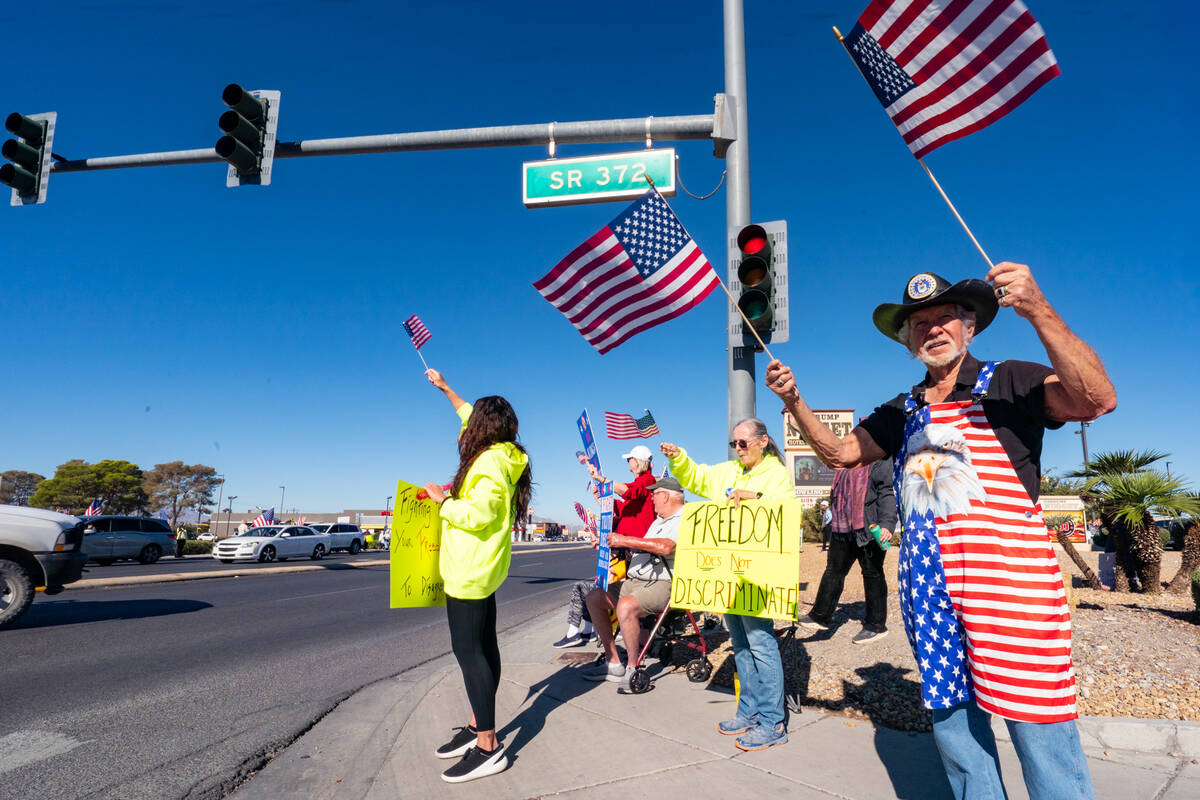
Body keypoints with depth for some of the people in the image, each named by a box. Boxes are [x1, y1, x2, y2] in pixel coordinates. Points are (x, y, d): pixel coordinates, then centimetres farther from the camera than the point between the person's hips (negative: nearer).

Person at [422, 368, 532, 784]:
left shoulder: (489, 461, -17)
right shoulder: (502, 456, 11)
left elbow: (478, 513, -28)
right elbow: (472, 415, 28)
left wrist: (443, 500, -12)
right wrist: (445, 388, 36)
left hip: (469, 572, -10)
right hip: (482, 570, 10)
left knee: (469, 651, -7)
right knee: (482, 648, 15)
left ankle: (488, 748, -3)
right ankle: (478, 726, 27)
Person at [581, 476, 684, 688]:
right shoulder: (659, 520, 25)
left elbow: (665, 547, -28)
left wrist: (626, 540, -22)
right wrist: (612, 544, 21)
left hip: (665, 584, -10)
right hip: (636, 580, 10)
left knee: (625, 606, -34)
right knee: (594, 597, 0)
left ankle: (634, 669, -17)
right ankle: (613, 664, 4)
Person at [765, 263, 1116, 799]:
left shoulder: (1010, 382, 0)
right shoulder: (903, 410, 16)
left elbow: (1097, 399, -17)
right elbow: (841, 453, 17)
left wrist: (1038, 312, -28)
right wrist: (794, 402, 2)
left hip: (1009, 576, -5)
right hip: (928, 582, 6)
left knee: (1039, 725, -2)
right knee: (951, 716, 15)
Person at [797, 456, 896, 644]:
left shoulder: (879, 458, -7)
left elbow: (886, 493, -13)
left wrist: (887, 523, -22)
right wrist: (836, 521, 20)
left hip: (868, 528, -7)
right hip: (843, 528, 8)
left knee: (872, 574, 5)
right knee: (834, 570, 13)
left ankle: (876, 626, 17)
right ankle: (820, 616, 24)